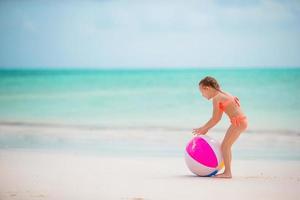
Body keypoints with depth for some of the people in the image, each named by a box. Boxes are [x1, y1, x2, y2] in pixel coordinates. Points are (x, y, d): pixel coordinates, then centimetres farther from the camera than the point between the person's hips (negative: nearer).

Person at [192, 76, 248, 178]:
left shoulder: (216, 98, -11)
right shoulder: (222, 95, 17)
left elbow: (214, 119, -9)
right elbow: (218, 118, 21)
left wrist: (203, 128, 2)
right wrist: (206, 129, 21)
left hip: (238, 122, -10)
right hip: (241, 121, 10)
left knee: (224, 146, -7)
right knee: (225, 146, 16)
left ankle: (227, 172, -7)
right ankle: (227, 171, 20)